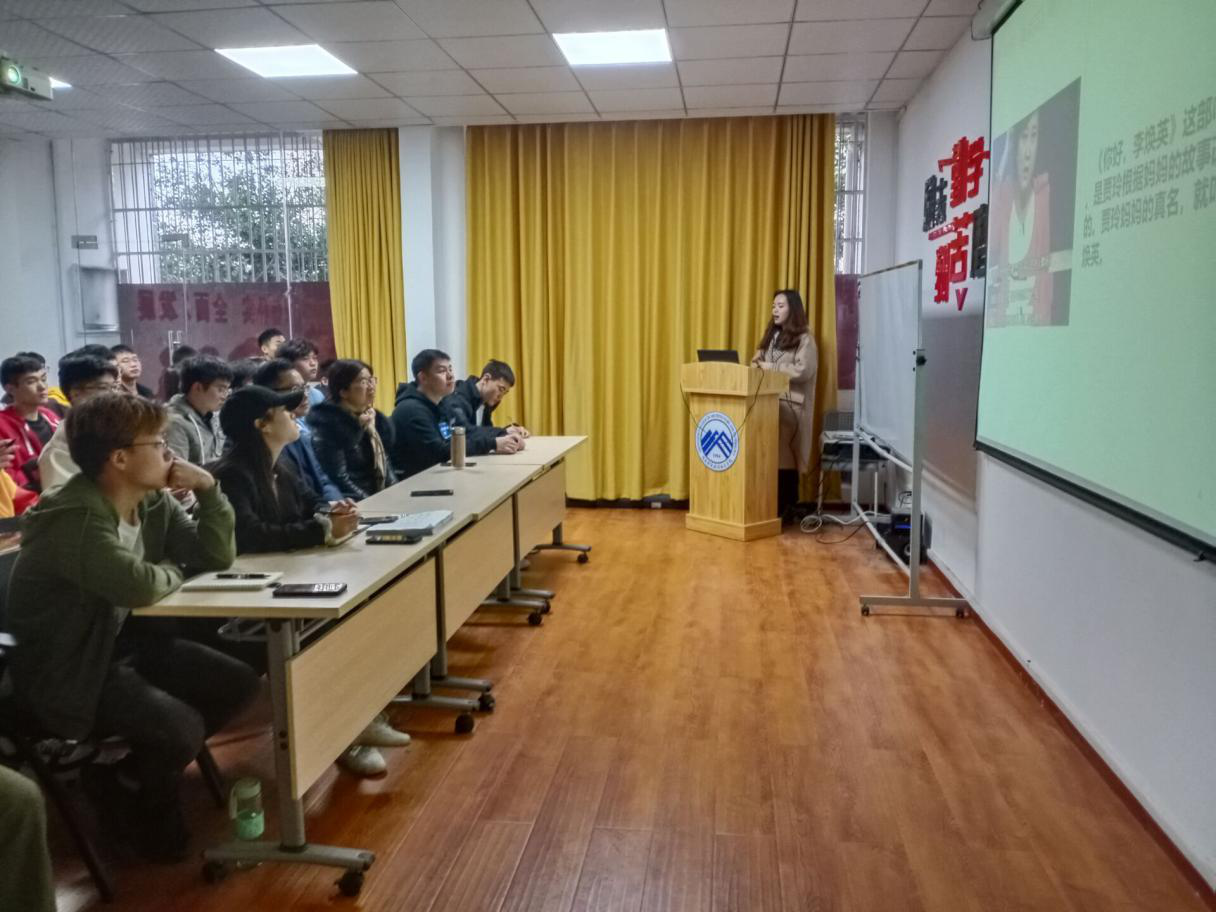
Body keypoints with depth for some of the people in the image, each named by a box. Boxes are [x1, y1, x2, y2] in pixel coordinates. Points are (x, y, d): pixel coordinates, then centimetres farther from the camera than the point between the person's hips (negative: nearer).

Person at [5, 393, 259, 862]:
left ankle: (139, 770, 17)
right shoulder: (72, 519, -27)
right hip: (64, 672, -9)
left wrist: (208, 488, -13)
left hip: (122, 639, 9)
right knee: (181, 729, -26)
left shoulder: (153, 502, -1)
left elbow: (217, 555, 0)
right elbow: (138, 586, -39)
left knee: (239, 683, 1)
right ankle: (138, 799, 9)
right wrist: (173, 570, -16)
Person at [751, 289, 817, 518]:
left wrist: (771, 367, -12)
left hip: (790, 405, -6)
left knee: (786, 456, -7)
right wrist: (756, 364, -2)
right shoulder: (771, 336, 20)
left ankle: (786, 511, 0)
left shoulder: (804, 339, -2)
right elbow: (759, 361, 21)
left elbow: (803, 371, -14)